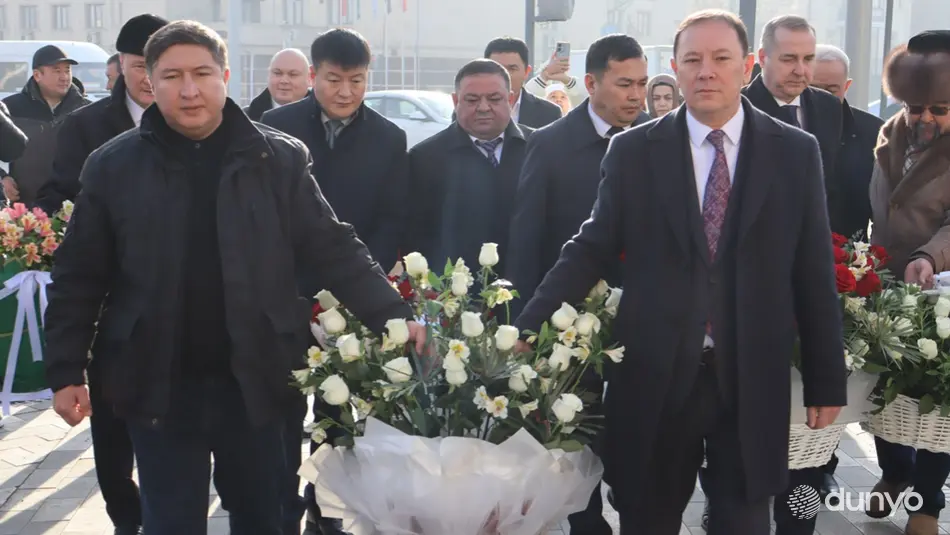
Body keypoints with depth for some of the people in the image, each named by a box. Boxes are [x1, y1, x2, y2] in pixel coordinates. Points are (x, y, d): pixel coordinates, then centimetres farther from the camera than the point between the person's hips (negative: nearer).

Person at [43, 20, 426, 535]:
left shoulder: (279, 158, -3)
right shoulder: (113, 165, -1)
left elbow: (333, 250, -2)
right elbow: (79, 279, 2)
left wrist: (394, 317, -12)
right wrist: (66, 371, -1)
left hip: (254, 381, 0)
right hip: (158, 386, 0)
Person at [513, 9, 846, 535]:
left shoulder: (795, 152, 1)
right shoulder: (633, 151, 0)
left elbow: (814, 273, 3)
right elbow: (590, 250, 1)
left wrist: (827, 383, 4)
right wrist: (525, 328, -9)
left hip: (752, 380, 0)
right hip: (655, 375, 0)